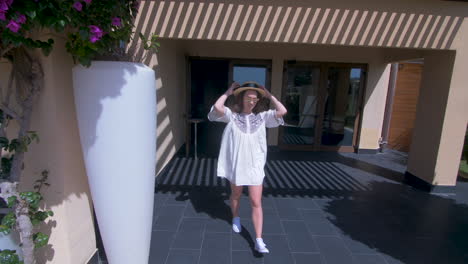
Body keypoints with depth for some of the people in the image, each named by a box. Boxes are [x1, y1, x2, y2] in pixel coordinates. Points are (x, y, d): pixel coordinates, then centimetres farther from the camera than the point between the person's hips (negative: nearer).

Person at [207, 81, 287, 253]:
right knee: (236, 195, 23)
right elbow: (217, 107, -24)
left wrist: (269, 95, -2)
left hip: (255, 167, 0)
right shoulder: (232, 115, -6)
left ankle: (258, 241, 9)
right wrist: (228, 92, -9)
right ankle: (236, 219, 52)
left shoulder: (262, 117, -1)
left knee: (256, 203, 1)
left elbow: (282, 111, -12)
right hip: (236, 165, 0)